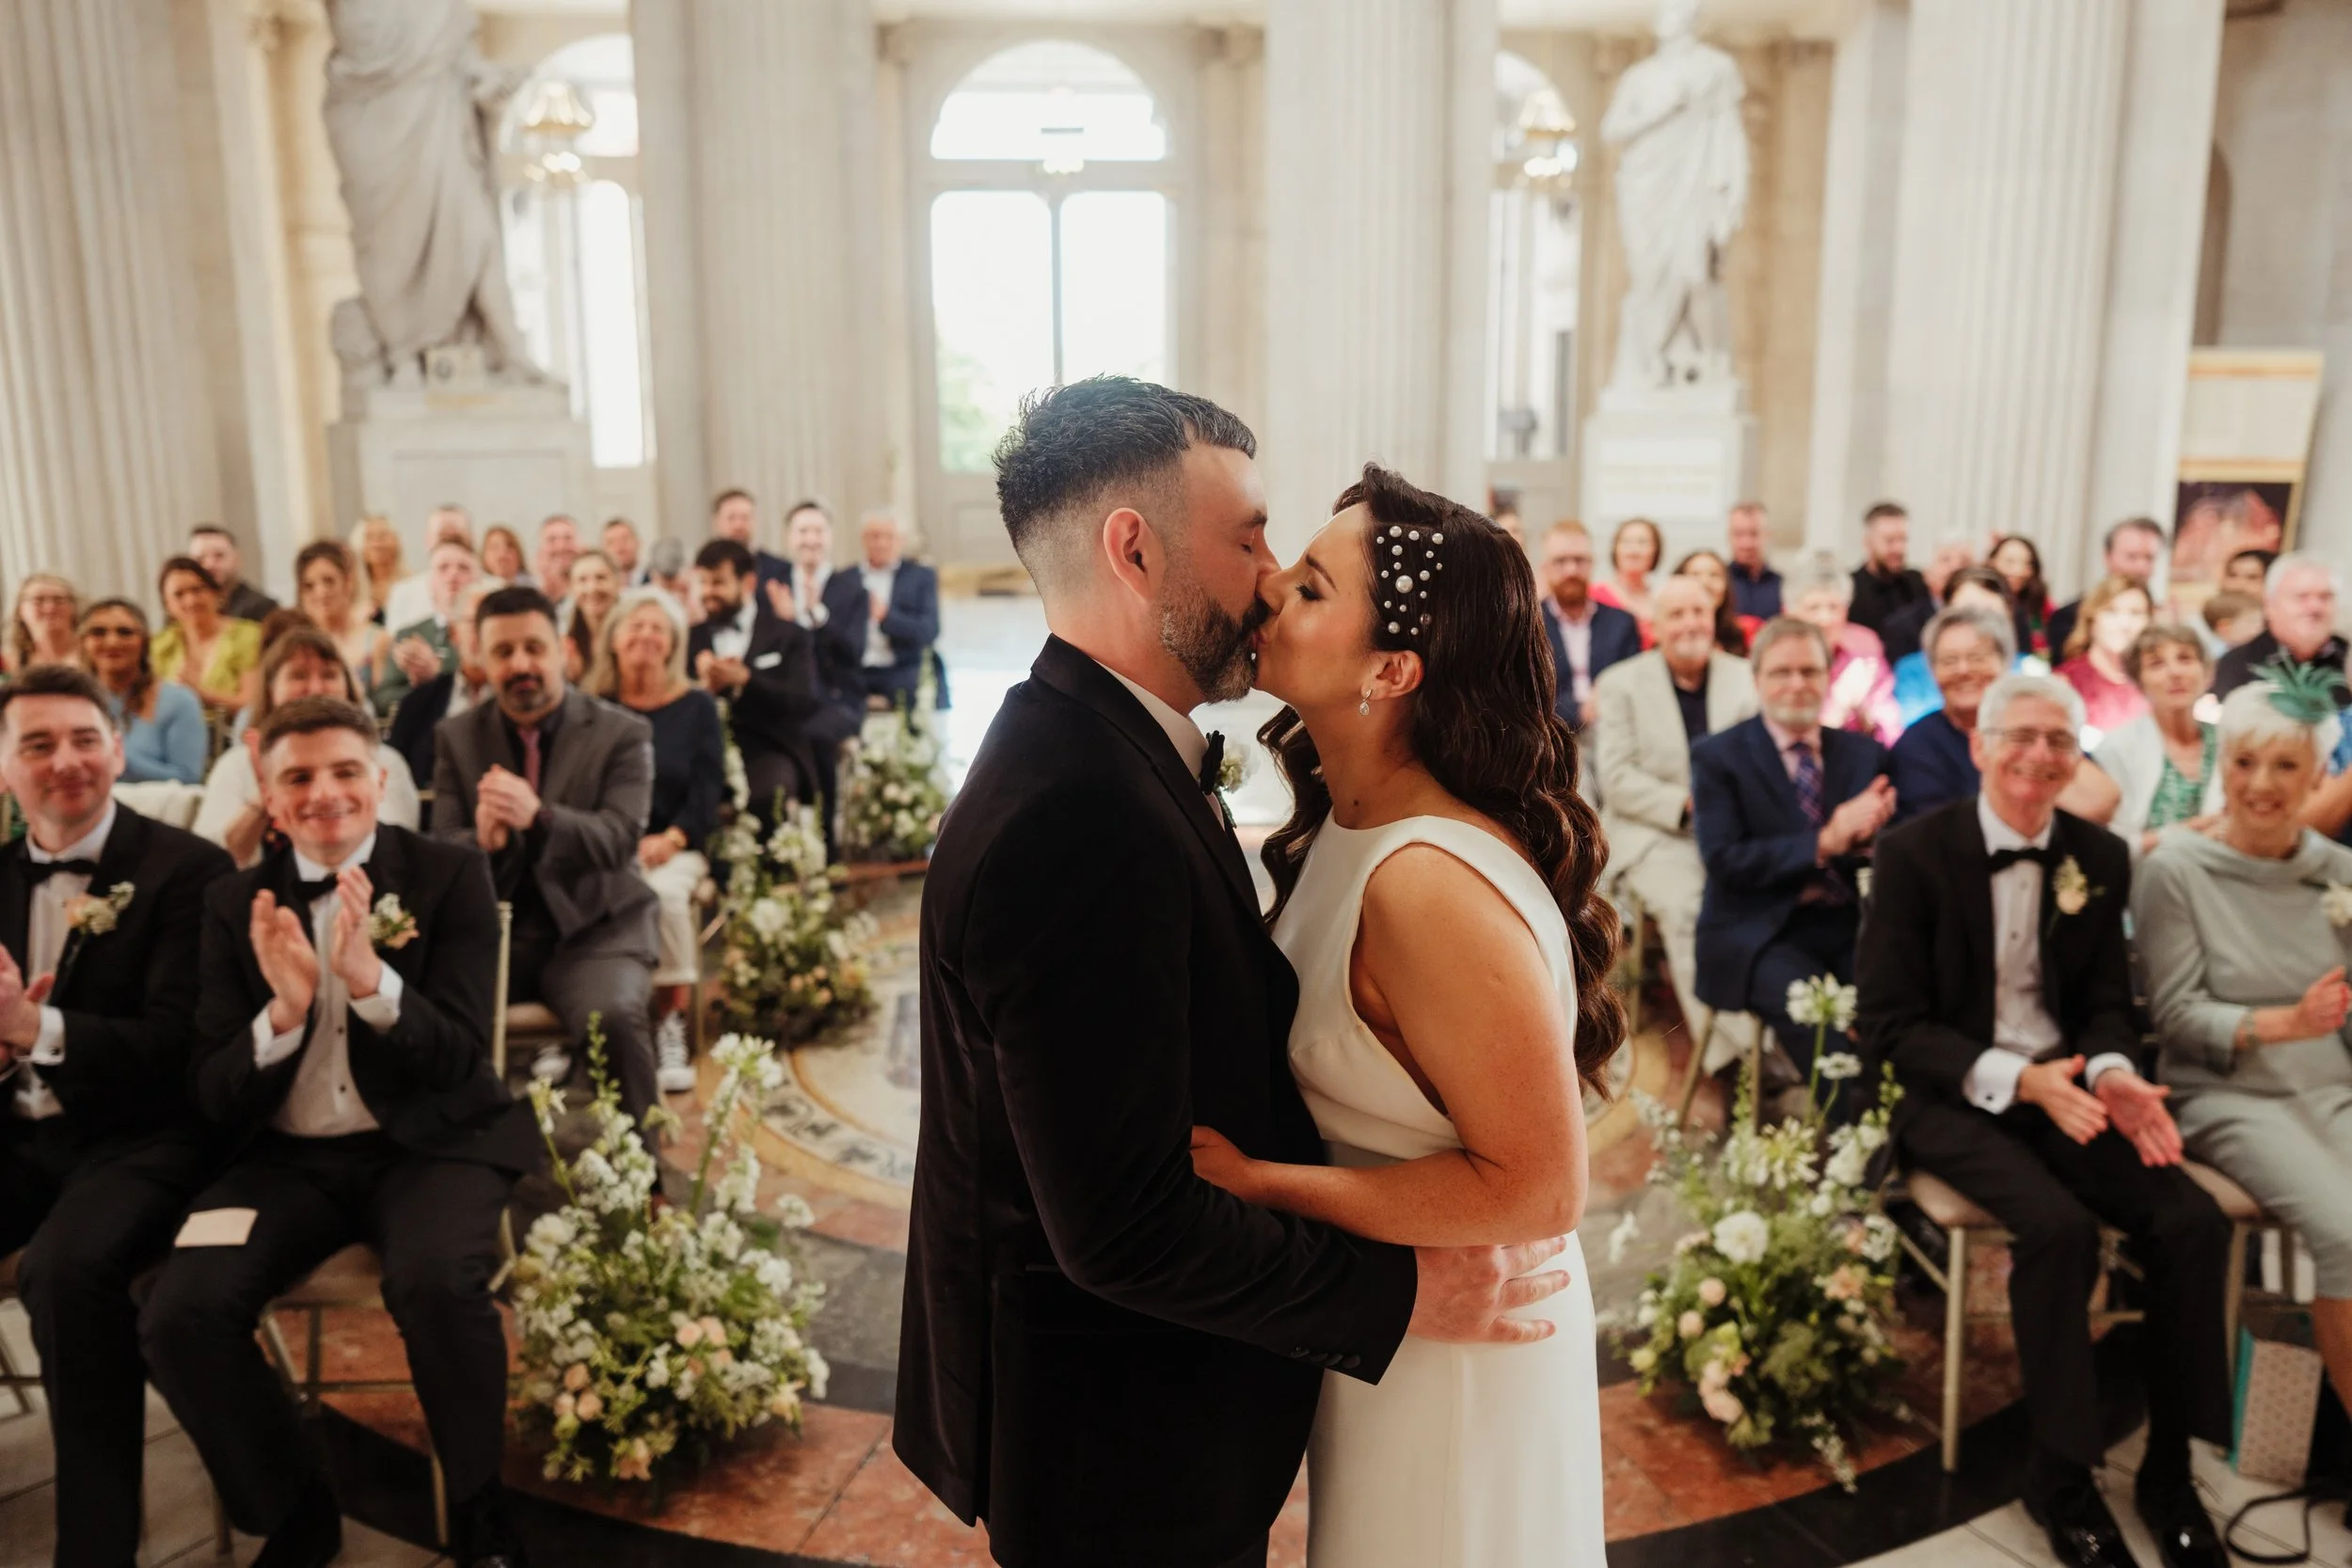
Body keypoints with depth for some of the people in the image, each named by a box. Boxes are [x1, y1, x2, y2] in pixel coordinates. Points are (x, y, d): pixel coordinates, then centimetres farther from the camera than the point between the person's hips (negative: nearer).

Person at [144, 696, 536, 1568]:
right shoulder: (236, 903, 6)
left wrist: (370, 980, -29)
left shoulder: (450, 875, -2)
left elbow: (460, 1057, -10)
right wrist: (283, 1011, -21)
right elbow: (215, 1097, 0)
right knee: (178, 1317, -22)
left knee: (438, 1285, -33)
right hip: (290, 1157, 3)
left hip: (427, 1142, -3)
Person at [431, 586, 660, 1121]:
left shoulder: (622, 734, -1)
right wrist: (483, 840, -24)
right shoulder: (456, 737, 9)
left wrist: (538, 817, -34)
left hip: (593, 928, -2)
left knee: (614, 1018, -32)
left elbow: (619, 839, -14)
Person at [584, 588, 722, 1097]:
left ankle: (672, 1026, -20)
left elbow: (707, 792, 4)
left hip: (672, 848, 0)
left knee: (664, 891, -34)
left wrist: (670, 839, -13)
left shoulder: (697, 707, 10)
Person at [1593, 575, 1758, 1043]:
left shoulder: (1744, 677, 13)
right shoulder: (1621, 683, 5)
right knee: (1687, 903, -31)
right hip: (1655, 834, -2)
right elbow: (1616, 778, -3)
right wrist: (1686, 806, -15)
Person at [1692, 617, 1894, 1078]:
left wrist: (1867, 831, -15)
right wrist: (1824, 842, -18)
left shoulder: (1865, 752, 14)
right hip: (1762, 936, -4)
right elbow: (1723, 861, -9)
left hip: (1850, 929, 4)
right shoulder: (1716, 757, 2)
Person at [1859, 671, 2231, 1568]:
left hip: (2068, 1085, 5)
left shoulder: (2100, 859, 6)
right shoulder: (1914, 853, -8)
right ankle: (2060, 1476, -9)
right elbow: (1890, 1026, -10)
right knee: (2059, 1226, -29)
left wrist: (2113, 1075, -13)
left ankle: (2169, 1470, 0)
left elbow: (2107, 1004, 10)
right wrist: (2017, 1080, -22)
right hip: (1953, 1098, -4)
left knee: (2192, 1221, -19)